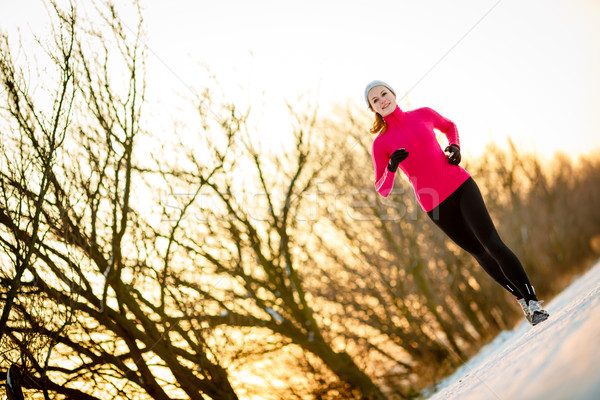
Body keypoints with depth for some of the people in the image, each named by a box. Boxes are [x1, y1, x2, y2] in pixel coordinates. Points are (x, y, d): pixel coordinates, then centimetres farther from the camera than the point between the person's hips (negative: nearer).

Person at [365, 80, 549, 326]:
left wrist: (455, 147, 6)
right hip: (435, 204, 0)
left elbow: (449, 126, 25)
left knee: (492, 244, -12)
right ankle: (521, 299, 23)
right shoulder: (381, 144, -2)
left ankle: (532, 300, -8)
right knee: (479, 252, 9)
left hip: (460, 185, 0)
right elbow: (382, 190, -1)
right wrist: (392, 167, -20)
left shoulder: (423, 115, 4)